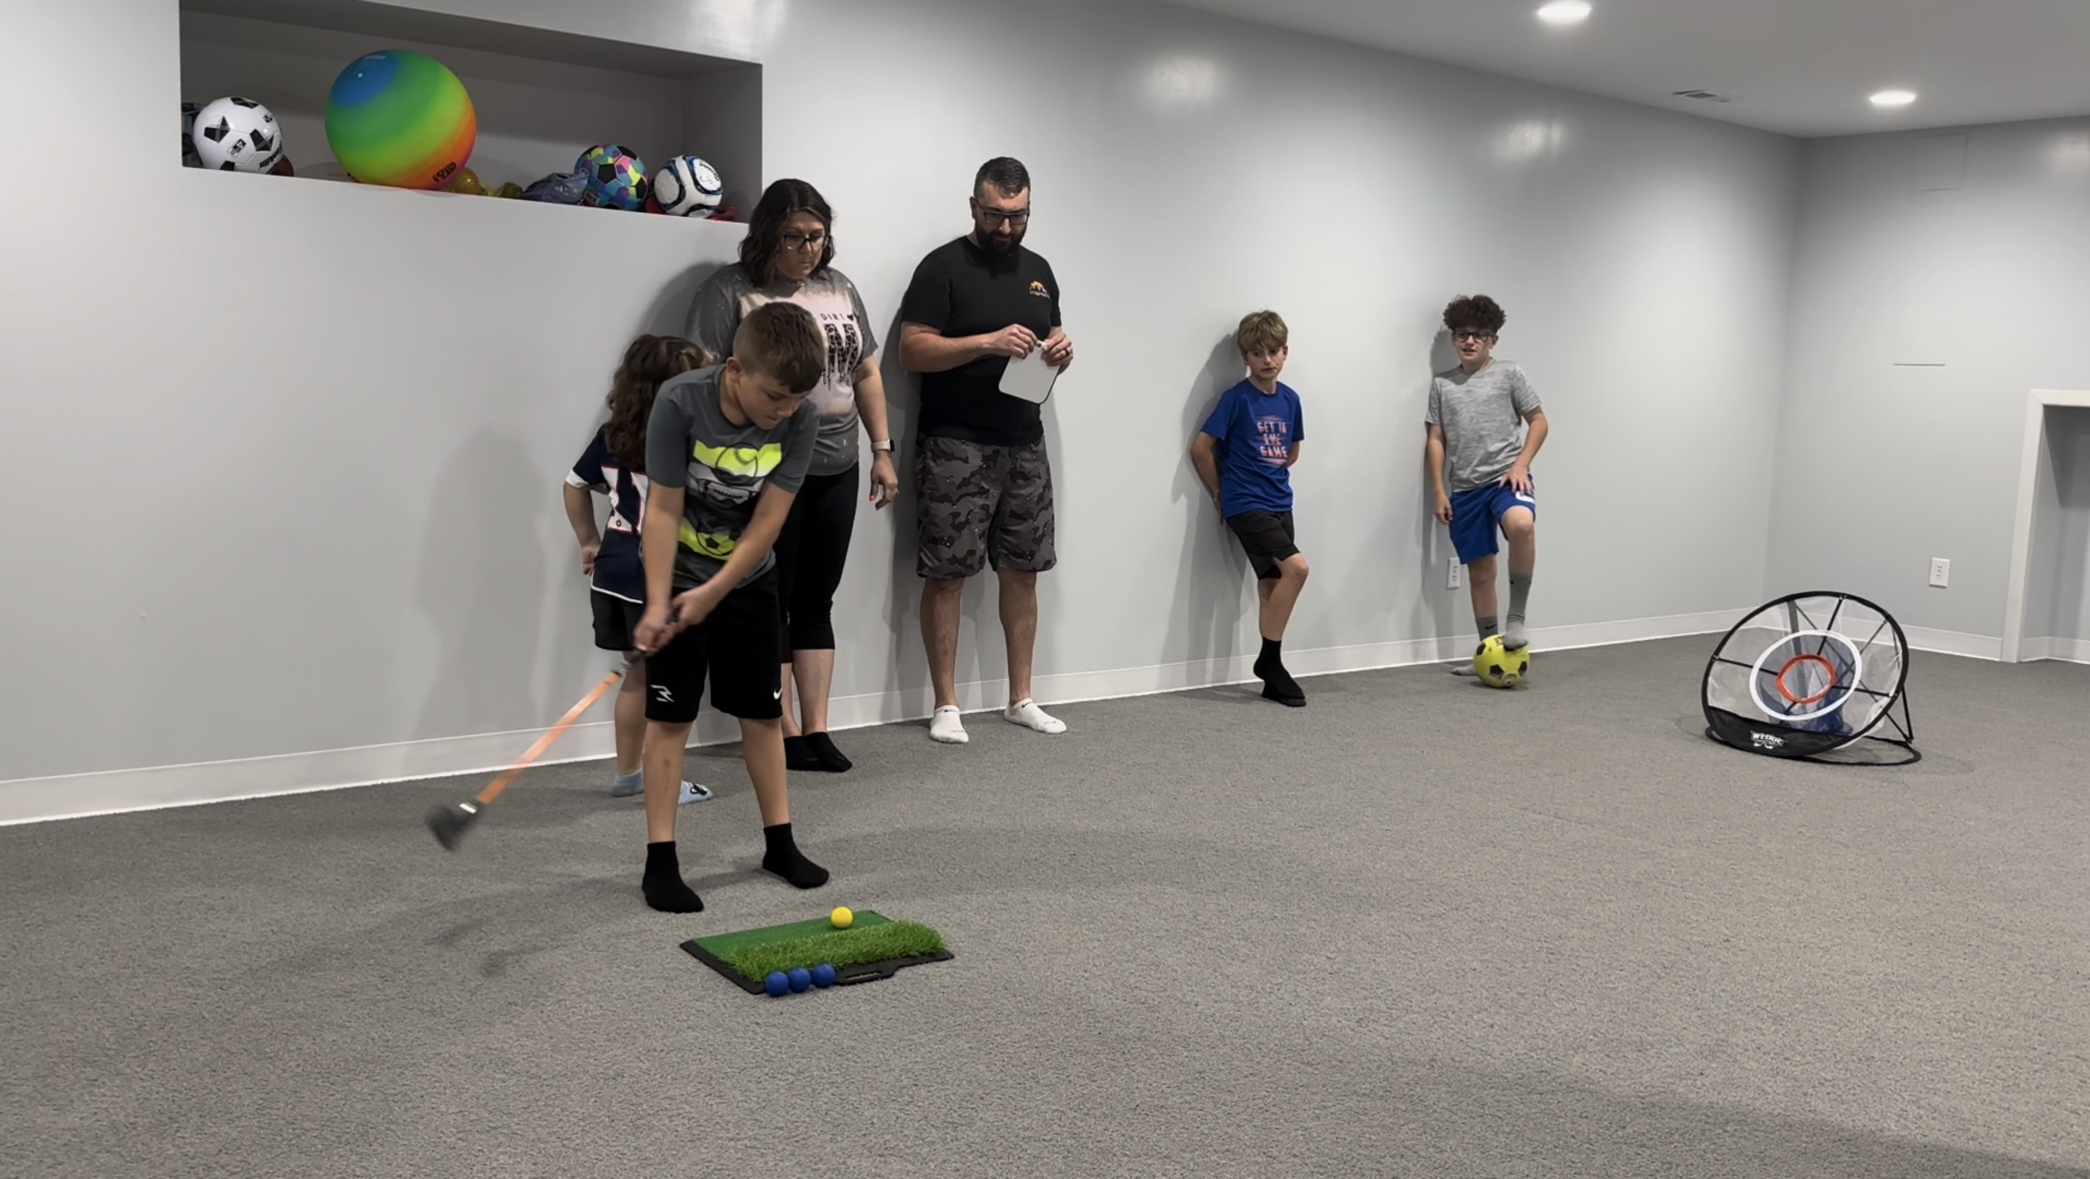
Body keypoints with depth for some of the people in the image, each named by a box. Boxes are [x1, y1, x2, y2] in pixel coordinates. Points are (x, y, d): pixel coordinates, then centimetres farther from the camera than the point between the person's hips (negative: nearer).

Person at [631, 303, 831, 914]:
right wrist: (657, 605, -23)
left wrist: (712, 594, -19)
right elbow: (663, 511, -21)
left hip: (749, 581, 3)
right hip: (678, 577, -3)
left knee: (764, 711, 9)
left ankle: (780, 841, 22)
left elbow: (768, 519, -16)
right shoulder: (680, 403, -25)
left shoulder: (801, 419, -18)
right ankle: (660, 859, 5)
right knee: (670, 716, -1)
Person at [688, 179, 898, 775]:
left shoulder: (839, 288, 13)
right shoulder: (731, 290, -5)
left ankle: (816, 729, 16)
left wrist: (882, 449, 13)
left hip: (836, 470, 5)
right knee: (771, 603, 3)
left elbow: (866, 373, 18)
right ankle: (786, 734, 10)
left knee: (816, 603, 10)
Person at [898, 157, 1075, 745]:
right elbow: (912, 350, -11)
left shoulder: (1038, 270, 16)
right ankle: (946, 705, 5)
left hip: (1025, 445, 6)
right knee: (946, 575, -4)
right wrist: (989, 343, -21)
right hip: (956, 447, -6)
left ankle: (1021, 699, 18)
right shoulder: (944, 267, -4)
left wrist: (1061, 351, 0)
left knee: (1022, 572, 8)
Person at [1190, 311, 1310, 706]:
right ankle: (1269, 659, -8)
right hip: (1246, 506, -6)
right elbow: (1201, 448, -7)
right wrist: (1220, 493, 1)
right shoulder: (1236, 399, -10)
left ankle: (1273, 675, 13)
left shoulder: (1290, 399, 8)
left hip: (1279, 504, 6)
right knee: (1295, 566, -20)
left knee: (1272, 585, 7)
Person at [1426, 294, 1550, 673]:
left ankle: (1516, 618, -22)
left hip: (1505, 477, -3)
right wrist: (1439, 492, 4)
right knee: (1479, 571, 7)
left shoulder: (1509, 374, 3)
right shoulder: (1442, 384, 10)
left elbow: (1539, 422, 4)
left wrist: (1521, 464, -9)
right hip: (1464, 488, 3)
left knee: (1521, 524, -35)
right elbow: (1436, 440, 11)